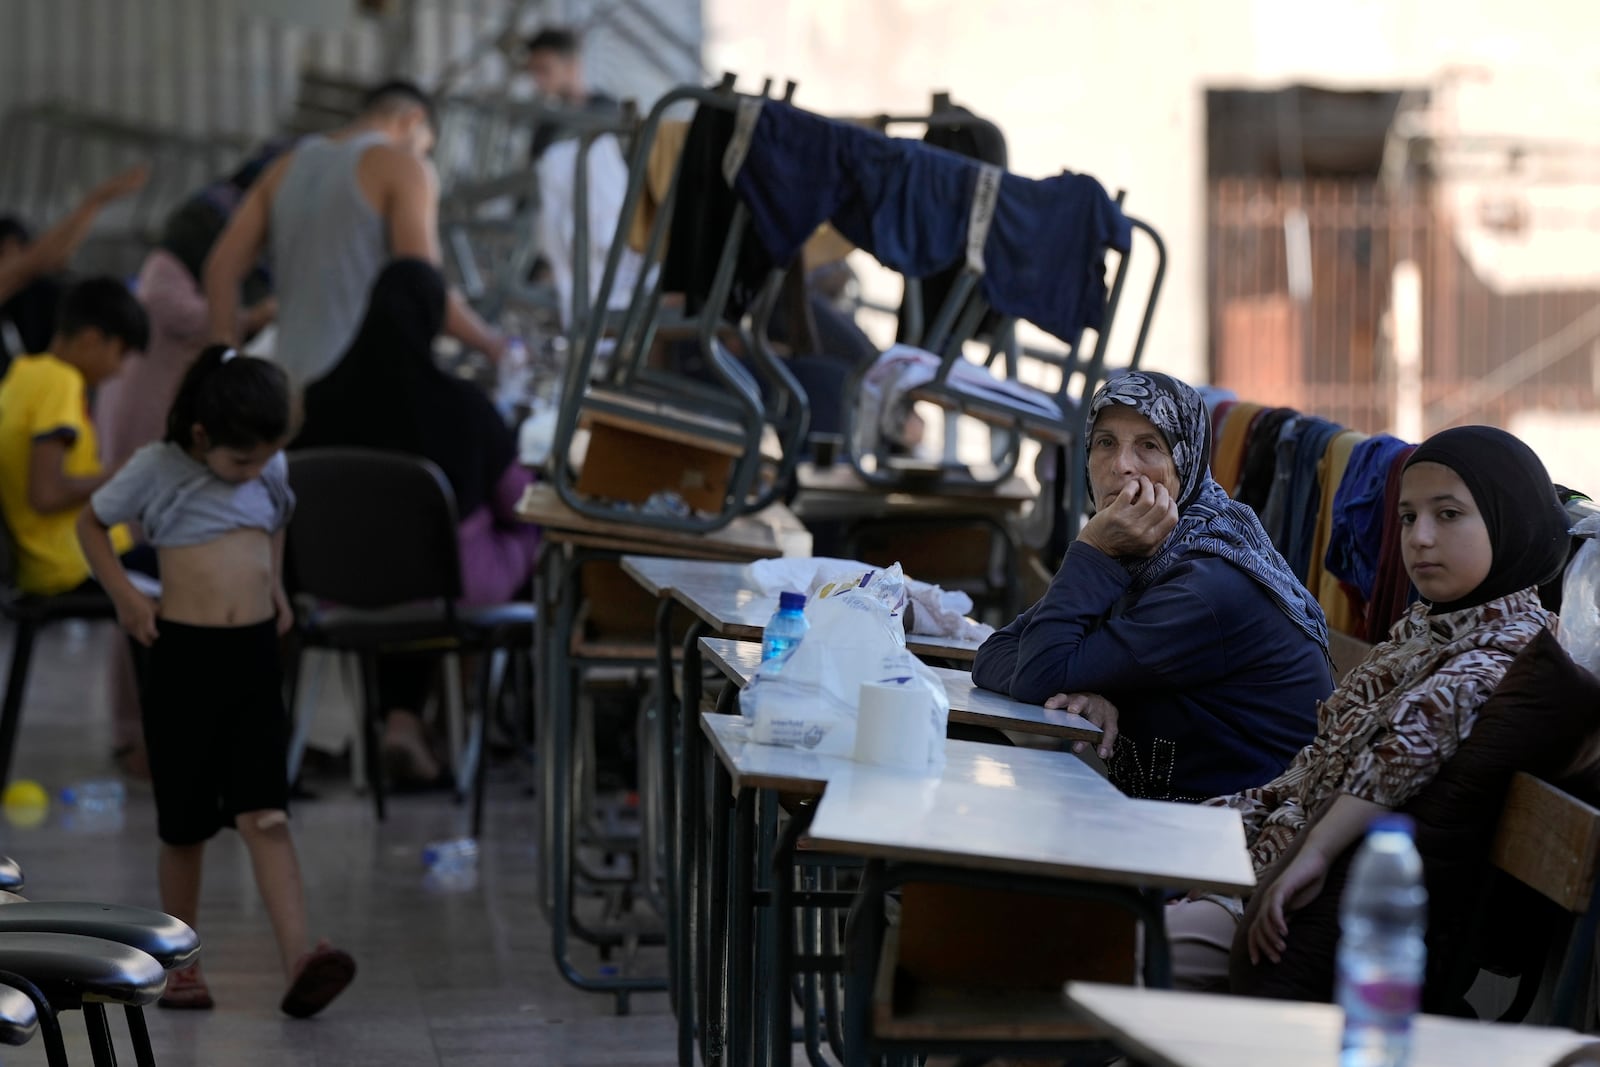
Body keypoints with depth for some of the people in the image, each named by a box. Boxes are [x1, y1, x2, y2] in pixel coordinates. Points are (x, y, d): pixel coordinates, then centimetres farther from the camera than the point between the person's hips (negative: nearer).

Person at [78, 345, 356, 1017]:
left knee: (265, 815, -8)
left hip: (254, 656, 2)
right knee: (185, 826, 5)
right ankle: (179, 964, 18)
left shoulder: (272, 472, 6)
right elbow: (91, 524, 9)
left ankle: (299, 962, -20)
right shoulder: (157, 470, -5)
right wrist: (125, 596, -2)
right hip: (184, 656, -2)